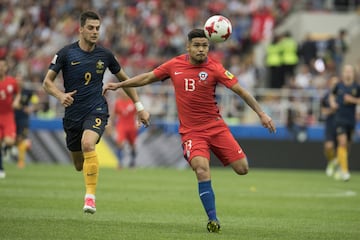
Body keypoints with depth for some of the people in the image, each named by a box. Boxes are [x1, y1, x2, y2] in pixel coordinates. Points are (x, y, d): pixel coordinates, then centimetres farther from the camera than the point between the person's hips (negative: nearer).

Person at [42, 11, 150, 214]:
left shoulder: (105, 55, 0)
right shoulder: (66, 53, -4)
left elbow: (124, 79, 15)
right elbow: (47, 82, 0)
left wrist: (140, 107, 14)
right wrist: (61, 95, -21)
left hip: (97, 110, -2)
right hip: (73, 113, 2)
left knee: (87, 144, -32)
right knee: (79, 165, 9)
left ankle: (90, 197, -28)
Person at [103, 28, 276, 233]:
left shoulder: (214, 68, -7)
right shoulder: (175, 65, 1)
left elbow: (240, 90, -7)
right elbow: (148, 78, 15)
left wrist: (261, 113, -12)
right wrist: (119, 85, 16)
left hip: (215, 126, 0)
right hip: (191, 131, 0)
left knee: (242, 168, -6)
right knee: (202, 170, -24)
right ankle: (213, 220, -17)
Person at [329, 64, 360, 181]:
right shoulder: (339, 86, 2)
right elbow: (332, 95, 21)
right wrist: (332, 102, 2)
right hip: (340, 118, -1)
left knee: (347, 145, 10)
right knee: (342, 142, -17)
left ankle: (340, 170, 29)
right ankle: (344, 170, -19)